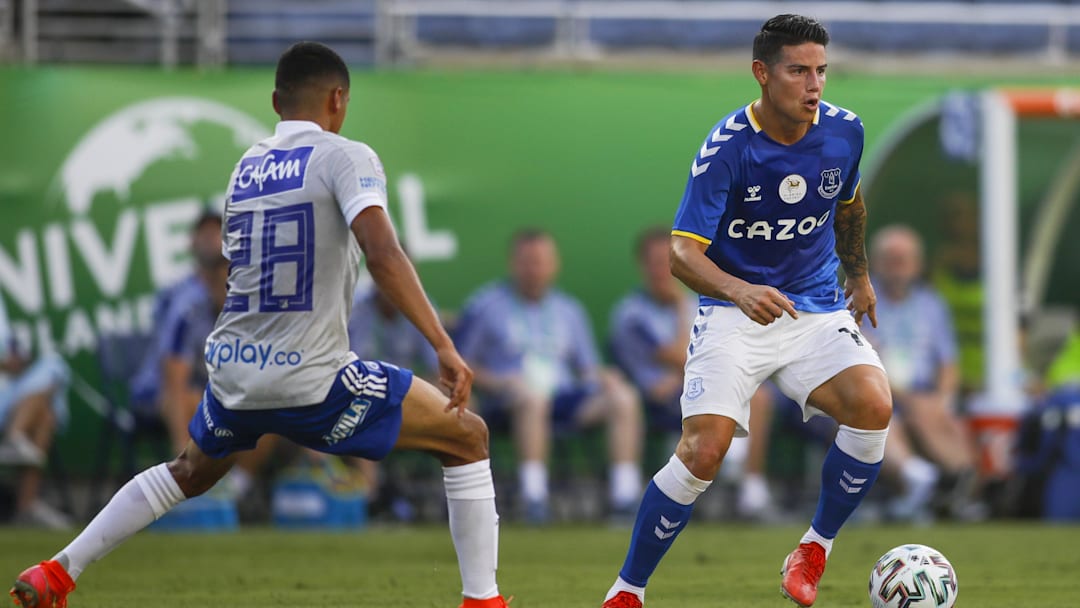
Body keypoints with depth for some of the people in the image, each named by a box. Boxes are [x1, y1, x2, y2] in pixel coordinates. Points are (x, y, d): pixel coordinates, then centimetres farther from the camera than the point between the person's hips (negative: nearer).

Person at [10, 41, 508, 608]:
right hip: (310, 380, -7)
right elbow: (383, 255, -22)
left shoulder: (246, 168, 13)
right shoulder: (344, 157, -8)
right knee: (468, 436, 7)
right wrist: (444, 347, -23)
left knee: (189, 472, 35)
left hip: (231, 370, 7)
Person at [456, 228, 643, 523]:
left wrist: (602, 377, -2)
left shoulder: (569, 309, 21)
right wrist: (494, 382, -12)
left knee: (624, 398, -22)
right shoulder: (485, 305, 9)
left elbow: (588, 369, 21)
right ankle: (534, 498, -42)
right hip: (507, 400, -4)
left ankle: (625, 499, -28)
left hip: (563, 397, 4)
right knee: (531, 394, -40)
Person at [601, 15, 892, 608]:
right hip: (733, 312, -4)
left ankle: (813, 552, -4)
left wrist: (859, 276, 31)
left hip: (816, 309, 4)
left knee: (873, 405, -25)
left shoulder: (843, 131, -4)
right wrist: (739, 291, -39)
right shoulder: (727, 147, -17)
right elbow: (682, 253, -21)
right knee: (702, 451, -20)